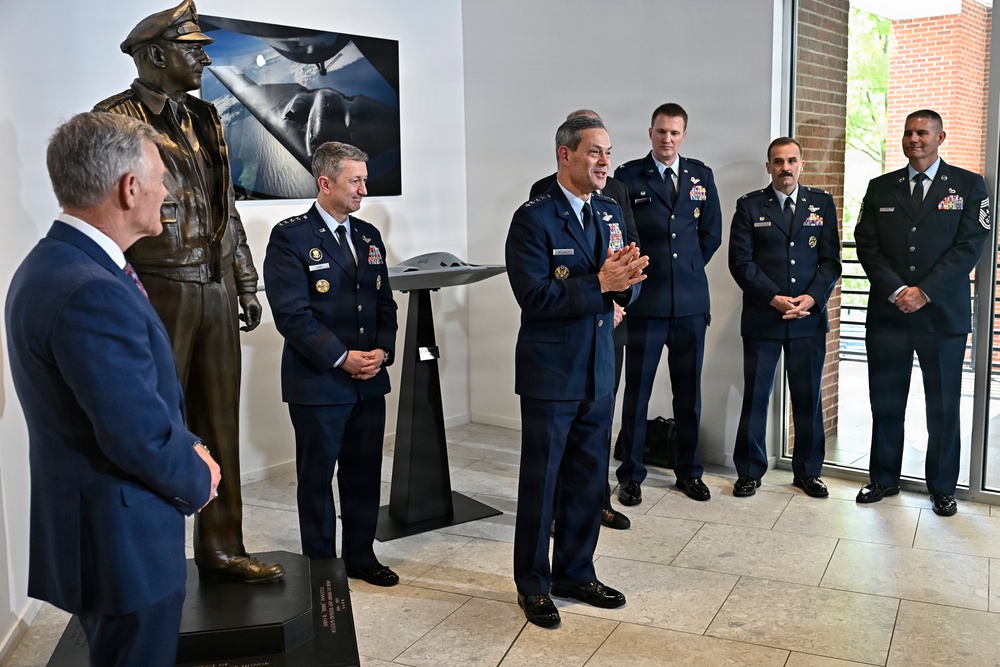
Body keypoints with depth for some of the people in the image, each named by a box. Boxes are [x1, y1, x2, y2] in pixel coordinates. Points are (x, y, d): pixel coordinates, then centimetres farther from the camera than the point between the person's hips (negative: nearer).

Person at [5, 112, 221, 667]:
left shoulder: (51, 263, 6)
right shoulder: (91, 292, -28)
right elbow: (140, 438, -26)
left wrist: (185, 448, 3)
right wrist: (198, 479, -8)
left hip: (97, 520, 10)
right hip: (123, 537, -10)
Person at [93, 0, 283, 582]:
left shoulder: (205, 119, 15)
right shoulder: (115, 120, -7)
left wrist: (246, 285, 16)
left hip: (215, 292, 7)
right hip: (159, 294, -6)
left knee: (221, 426, 11)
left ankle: (223, 551, 23)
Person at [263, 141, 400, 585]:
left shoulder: (368, 237, 12)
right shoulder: (290, 237, -9)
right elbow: (292, 313, -15)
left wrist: (382, 351, -3)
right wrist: (342, 358, -16)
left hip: (369, 381, 6)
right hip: (317, 382, -6)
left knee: (364, 474, 14)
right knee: (316, 477, 7)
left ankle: (361, 556, 29)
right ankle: (319, 565, 22)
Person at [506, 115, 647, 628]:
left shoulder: (610, 214, 9)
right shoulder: (533, 219, -12)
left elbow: (627, 289, 8)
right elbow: (535, 296, -21)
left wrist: (627, 279, -16)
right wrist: (600, 283, -24)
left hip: (598, 372, 6)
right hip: (550, 374, -6)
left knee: (588, 481, 15)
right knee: (540, 483, 7)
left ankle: (575, 572, 33)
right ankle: (533, 584, 22)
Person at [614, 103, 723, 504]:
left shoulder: (701, 176, 10)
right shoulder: (629, 176, 0)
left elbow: (712, 233, 14)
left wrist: (687, 268, 10)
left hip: (690, 301, 3)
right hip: (645, 301, -3)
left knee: (689, 392, 11)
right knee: (637, 392, 3)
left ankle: (688, 472, 23)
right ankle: (631, 476, 13)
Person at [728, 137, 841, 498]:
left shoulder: (822, 203, 9)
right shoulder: (750, 206, 3)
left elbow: (831, 259, 4)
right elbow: (741, 261, -5)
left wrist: (812, 298, -11)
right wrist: (773, 299, -14)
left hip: (809, 318, 2)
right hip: (761, 318, -2)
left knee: (808, 399, 8)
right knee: (755, 397, 3)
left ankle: (808, 471, 22)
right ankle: (749, 472, 16)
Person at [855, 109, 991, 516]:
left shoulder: (968, 186, 3)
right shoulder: (880, 188, 10)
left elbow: (970, 246, -6)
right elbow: (867, 245, 2)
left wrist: (925, 292, -14)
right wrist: (896, 291, -11)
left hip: (943, 314, -2)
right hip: (888, 313, 2)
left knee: (943, 407, 6)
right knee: (885, 404, 8)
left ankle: (942, 488, 20)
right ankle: (884, 479, 23)